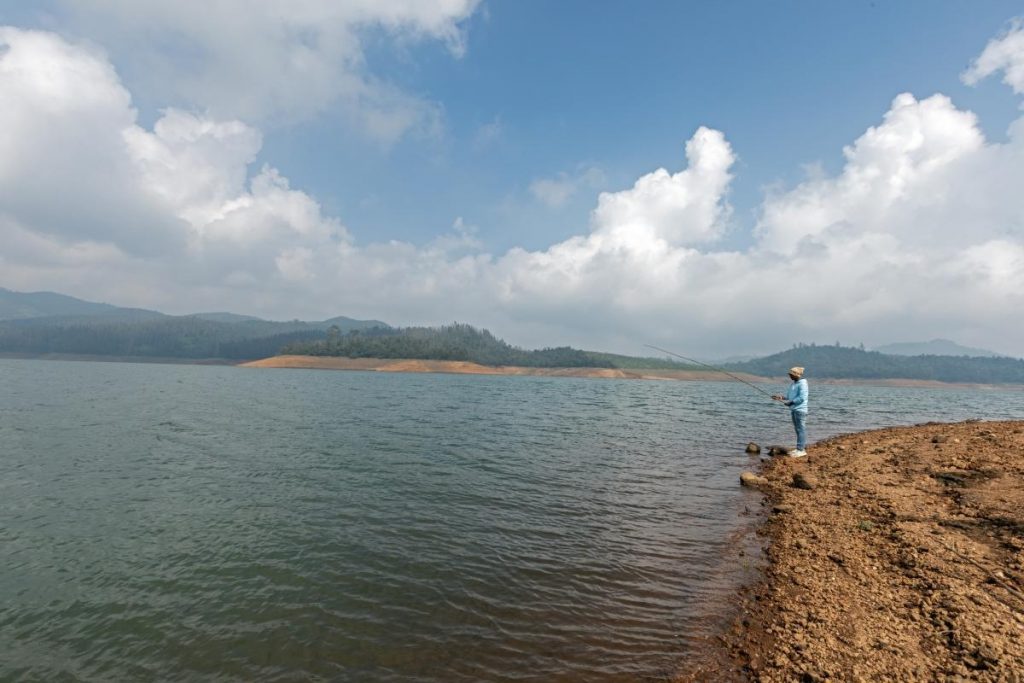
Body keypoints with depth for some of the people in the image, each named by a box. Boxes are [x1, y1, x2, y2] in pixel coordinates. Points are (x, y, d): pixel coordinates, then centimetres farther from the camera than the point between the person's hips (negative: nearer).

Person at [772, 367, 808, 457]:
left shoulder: (802, 383, -12)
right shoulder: (793, 384, 15)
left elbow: (802, 398, -19)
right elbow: (790, 396, 19)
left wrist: (790, 402, -17)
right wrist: (781, 398, 4)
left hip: (800, 410, -9)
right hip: (794, 409, 9)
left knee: (801, 429, -6)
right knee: (798, 429, 13)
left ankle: (801, 449, -4)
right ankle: (801, 448, 20)